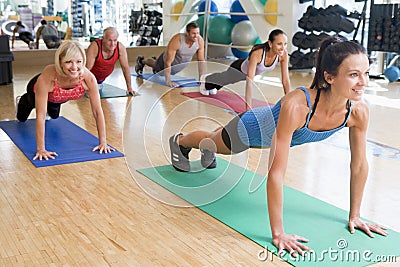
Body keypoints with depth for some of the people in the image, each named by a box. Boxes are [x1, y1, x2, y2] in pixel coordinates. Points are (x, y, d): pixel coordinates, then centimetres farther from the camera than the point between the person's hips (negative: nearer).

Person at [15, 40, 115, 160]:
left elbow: (97, 112, -32)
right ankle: (21, 102, 58)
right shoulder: (46, 77, -48)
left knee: (54, 115, 35)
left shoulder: (89, 78, -41)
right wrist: (40, 149, -44)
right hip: (38, 91, -2)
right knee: (22, 118, 27)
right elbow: (40, 116, -43)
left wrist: (103, 142, -31)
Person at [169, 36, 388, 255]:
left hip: (274, 134, 5)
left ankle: (206, 151, 71)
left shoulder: (359, 111, -32)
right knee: (213, 142, 29)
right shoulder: (296, 105, -49)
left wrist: (354, 216, -9)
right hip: (253, 127, -5)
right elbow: (275, 173, -47)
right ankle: (179, 140, 62)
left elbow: (359, 164, -17)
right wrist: (278, 234, -44)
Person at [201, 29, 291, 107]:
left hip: (254, 71, 5)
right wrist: (248, 106, -55)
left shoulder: (283, 54, -33)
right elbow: (249, 81, -51)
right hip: (239, 68, -5)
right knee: (222, 80, 29)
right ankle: (206, 80, 65)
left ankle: (211, 86, 69)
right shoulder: (257, 54, -48)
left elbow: (285, 80, -27)